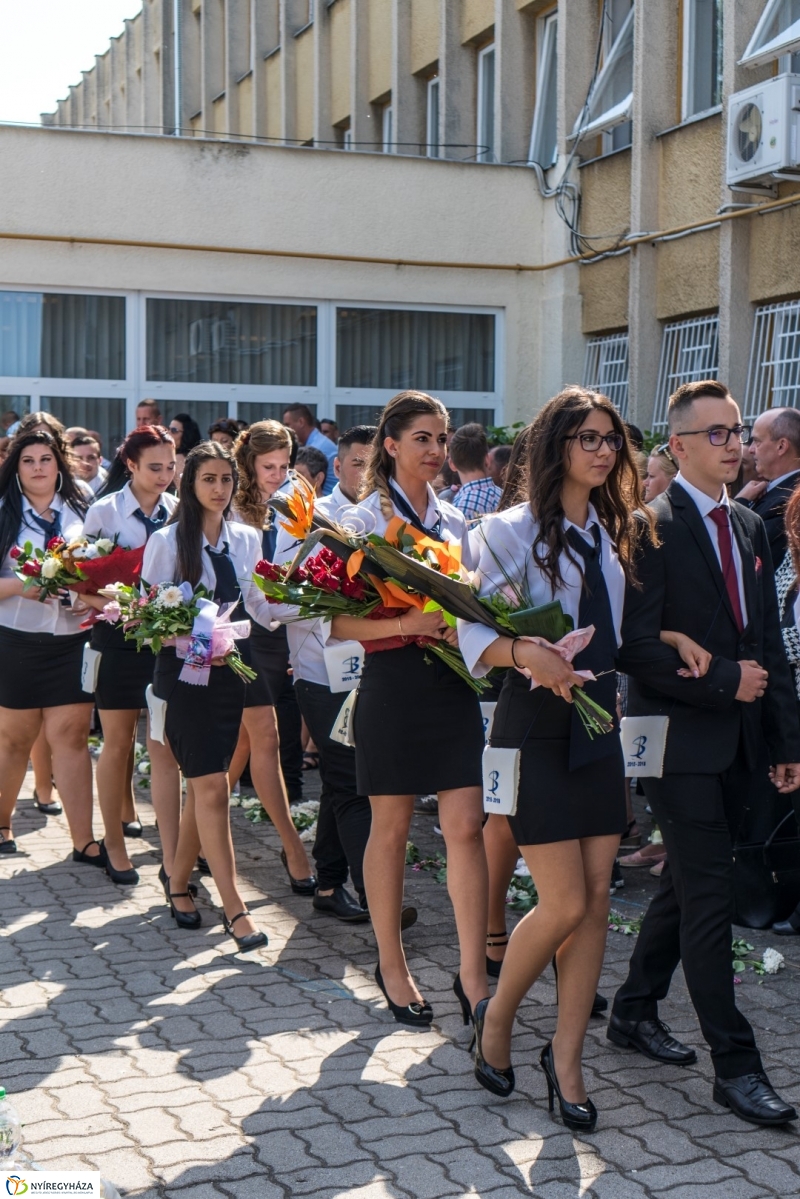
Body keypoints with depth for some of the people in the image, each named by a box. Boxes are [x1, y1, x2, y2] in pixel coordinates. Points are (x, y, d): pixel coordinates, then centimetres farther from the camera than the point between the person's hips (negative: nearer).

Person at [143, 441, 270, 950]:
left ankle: (179, 883, 27)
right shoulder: (167, 541, -4)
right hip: (185, 673, -5)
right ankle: (234, 907, -10)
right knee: (213, 788, -11)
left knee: (204, 787, 10)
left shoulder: (247, 540, 9)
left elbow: (262, 605, 8)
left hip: (230, 670, 5)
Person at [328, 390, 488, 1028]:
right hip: (394, 682, -4)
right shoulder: (366, 517, -3)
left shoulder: (455, 520, 13)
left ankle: (472, 974, 2)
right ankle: (392, 963, 23)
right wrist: (405, 623, -24)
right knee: (391, 827, 7)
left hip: (453, 682, 4)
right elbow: (338, 621, -10)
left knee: (467, 825, -3)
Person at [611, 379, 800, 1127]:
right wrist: (724, 681, -17)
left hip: (733, 741, 7)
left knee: (687, 885, 15)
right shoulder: (650, 528, -11)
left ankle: (635, 1011, 31)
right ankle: (734, 1063, 3)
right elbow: (638, 648, -17)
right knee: (710, 895, -5)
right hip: (678, 737, -7)